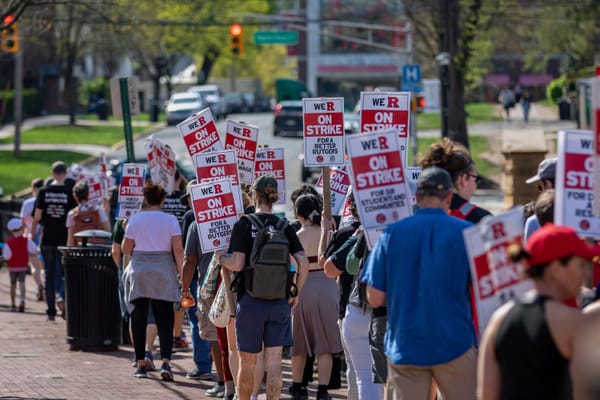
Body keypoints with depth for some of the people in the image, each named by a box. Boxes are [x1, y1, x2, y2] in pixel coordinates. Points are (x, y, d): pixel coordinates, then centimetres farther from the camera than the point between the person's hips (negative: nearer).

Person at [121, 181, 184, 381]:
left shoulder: (135, 219, -1)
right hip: (163, 273, 0)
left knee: (139, 319, 8)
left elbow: (126, 249, 0)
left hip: (138, 271, 0)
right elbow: (178, 250, -7)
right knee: (164, 319, 1)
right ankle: (165, 362, -15)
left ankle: (140, 364, 9)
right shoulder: (170, 220, -1)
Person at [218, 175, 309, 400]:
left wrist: (220, 258, 8)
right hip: (279, 301, 2)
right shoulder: (284, 227, 3)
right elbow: (303, 263, -2)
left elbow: (237, 264, -12)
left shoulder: (244, 225, -6)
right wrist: (296, 293, 10)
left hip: (250, 300, -2)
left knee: (247, 362, 10)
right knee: (274, 362, 2)